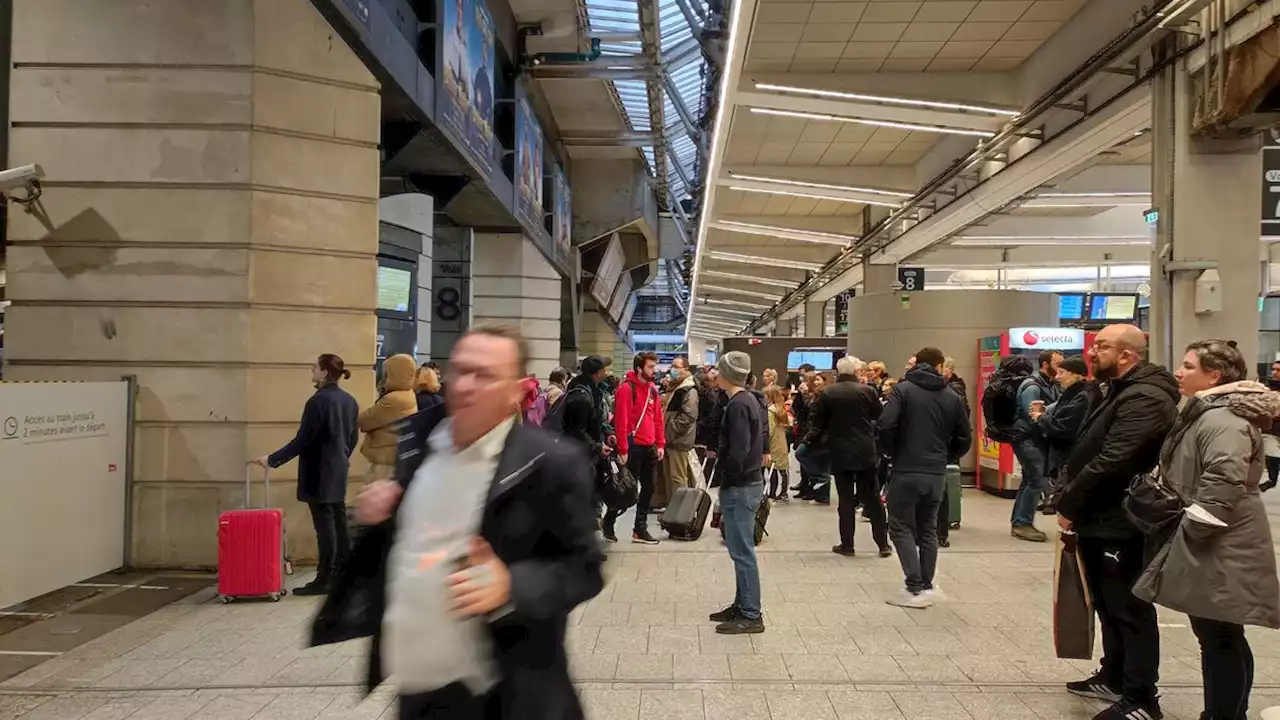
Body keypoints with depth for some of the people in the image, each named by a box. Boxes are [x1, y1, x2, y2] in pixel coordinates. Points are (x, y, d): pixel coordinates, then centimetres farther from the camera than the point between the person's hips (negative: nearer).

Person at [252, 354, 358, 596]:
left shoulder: (318, 401, -17)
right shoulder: (349, 401, 8)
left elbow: (302, 440, -17)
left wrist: (272, 459, -11)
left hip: (319, 471, -8)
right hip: (338, 470, 8)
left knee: (325, 524, -4)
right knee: (338, 521, 11)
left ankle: (324, 580, 1)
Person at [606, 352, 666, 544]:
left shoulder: (653, 389, 11)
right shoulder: (626, 388, -13)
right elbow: (621, 421, -16)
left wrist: (660, 444, 10)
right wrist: (623, 449, -18)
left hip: (650, 447, 7)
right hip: (633, 447, -7)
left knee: (648, 488, 10)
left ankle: (640, 529, 20)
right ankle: (608, 522, 20)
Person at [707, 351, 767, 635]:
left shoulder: (737, 405, -19)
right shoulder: (750, 400, 10)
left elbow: (737, 453, -25)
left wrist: (720, 466, -9)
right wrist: (722, 454, 8)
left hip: (740, 487, -10)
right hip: (749, 482, 10)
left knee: (742, 552, -2)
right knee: (741, 550, 17)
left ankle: (751, 615, 5)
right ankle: (742, 604, 26)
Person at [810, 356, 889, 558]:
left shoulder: (828, 393, -5)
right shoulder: (866, 391, -5)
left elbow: (816, 422, -1)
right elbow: (879, 416, 2)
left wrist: (815, 436, 17)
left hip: (840, 453, 0)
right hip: (866, 452, 0)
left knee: (846, 500, 7)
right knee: (872, 498, 9)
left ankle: (847, 544, 9)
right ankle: (883, 544, 12)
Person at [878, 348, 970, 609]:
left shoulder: (903, 389, -5)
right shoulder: (951, 397, 7)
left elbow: (886, 425, -17)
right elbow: (964, 438, 8)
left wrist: (893, 453, -1)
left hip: (907, 471, -4)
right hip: (937, 474, 4)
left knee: (901, 527, 4)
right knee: (928, 529, 16)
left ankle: (915, 588, -3)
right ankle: (926, 587, 16)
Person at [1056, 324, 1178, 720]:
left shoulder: (1144, 399, -19)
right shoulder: (1121, 391, 16)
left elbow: (1110, 462, -26)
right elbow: (1089, 453, 20)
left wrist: (1068, 503, -16)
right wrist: (1071, 500, 10)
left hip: (1120, 526, -10)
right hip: (1102, 521, 10)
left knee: (1129, 610, -1)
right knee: (1109, 606, 19)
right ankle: (1115, 678, 32)